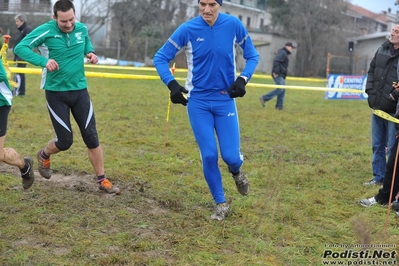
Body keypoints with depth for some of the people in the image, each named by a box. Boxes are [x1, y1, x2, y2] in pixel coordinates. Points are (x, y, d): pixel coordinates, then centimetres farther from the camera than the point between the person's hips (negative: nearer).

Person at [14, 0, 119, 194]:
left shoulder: (82, 29, -1)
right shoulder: (46, 30, -15)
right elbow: (20, 48, -18)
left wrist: (90, 53, -1)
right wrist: (43, 61, -31)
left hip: (80, 91, 4)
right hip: (56, 93, -3)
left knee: (91, 138, 1)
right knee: (65, 141, -1)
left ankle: (102, 180, 13)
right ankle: (44, 155, 34)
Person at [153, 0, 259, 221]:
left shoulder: (234, 25, -7)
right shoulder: (188, 29, -9)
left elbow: (252, 55, 5)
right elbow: (160, 58, -4)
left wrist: (243, 79, -13)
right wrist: (172, 84, -19)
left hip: (225, 99, 0)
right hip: (197, 101, 0)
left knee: (230, 156, -5)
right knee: (209, 156, -2)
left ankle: (236, 172, 33)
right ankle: (221, 204, 17)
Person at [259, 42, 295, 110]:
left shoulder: (284, 53, 23)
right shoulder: (282, 53, -10)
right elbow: (276, 61, -24)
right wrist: (275, 72, -27)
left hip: (281, 76, 11)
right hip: (278, 75, -11)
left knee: (282, 90, 7)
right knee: (280, 89, -16)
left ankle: (279, 106, 6)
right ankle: (264, 98, -14)